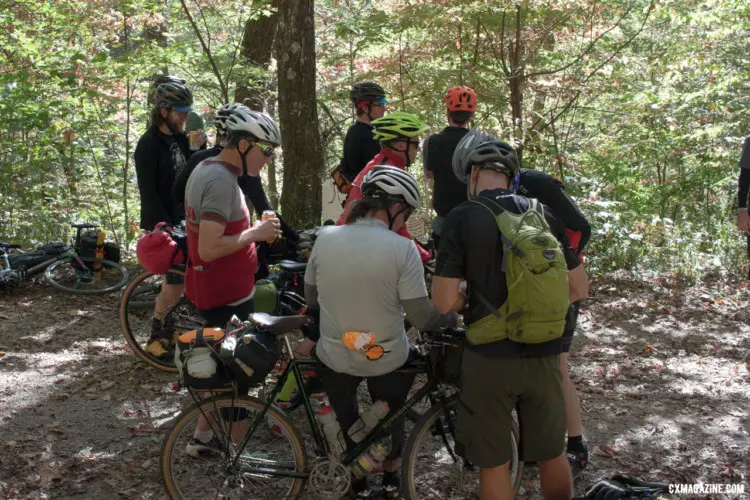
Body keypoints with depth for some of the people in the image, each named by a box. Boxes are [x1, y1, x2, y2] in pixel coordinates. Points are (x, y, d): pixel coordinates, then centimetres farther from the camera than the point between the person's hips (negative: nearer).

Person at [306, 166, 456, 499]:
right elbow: (422, 318, -18)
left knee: (348, 422, 29)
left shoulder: (325, 238, -11)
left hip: (335, 358, 2)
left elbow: (311, 299, 2)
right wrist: (454, 316, 2)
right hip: (387, 360, -2)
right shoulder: (401, 249, -21)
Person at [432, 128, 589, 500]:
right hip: (544, 356, 4)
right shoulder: (543, 215, 3)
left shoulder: (463, 218, -11)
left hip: (490, 358, -4)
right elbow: (579, 288, 8)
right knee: (551, 455, 20)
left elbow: (444, 302, -13)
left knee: (493, 462, 11)